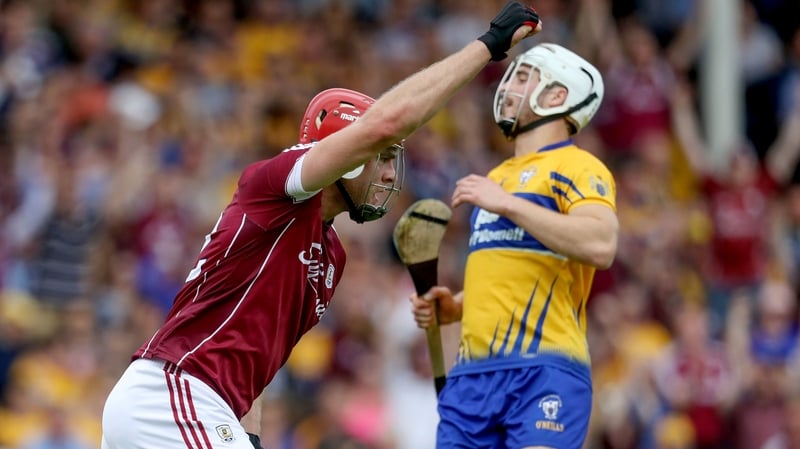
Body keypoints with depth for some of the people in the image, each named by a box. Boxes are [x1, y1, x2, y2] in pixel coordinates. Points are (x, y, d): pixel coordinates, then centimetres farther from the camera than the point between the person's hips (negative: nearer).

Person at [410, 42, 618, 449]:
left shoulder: (577, 168, -1)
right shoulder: (495, 178, 26)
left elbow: (601, 246, -20)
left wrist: (507, 203, -15)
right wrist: (455, 307, 14)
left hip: (543, 370, -8)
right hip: (472, 374, 8)